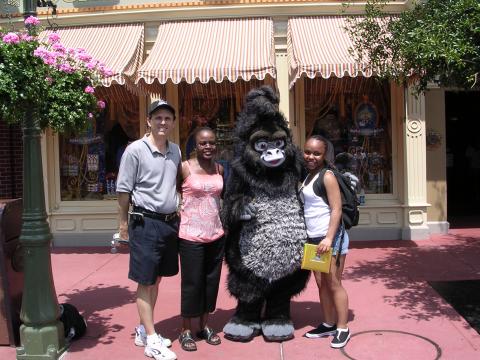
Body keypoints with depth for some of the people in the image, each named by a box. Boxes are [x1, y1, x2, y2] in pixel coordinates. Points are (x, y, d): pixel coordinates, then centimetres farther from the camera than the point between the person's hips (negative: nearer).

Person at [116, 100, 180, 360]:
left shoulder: (176, 151, 8)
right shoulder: (135, 150, -10)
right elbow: (123, 189, -6)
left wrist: (175, 217, 14)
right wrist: (124, 222, -4)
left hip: (170, 222, 7)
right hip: (146, 223, -6)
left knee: (156, 279, 14)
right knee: (145, 282, 1)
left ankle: (143, 330, 28)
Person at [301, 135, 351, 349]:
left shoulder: (327, 176, -12)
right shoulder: (308, 176, 13)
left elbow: (336, 210, -18)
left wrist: (329, 238, -24)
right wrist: (309, 237, 14)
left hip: (331, 237, -8)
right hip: (314, 238, 8)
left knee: (334, 284, -1)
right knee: (321, 283, 12)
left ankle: (342, 329, 9)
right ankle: (329, 324, 24)